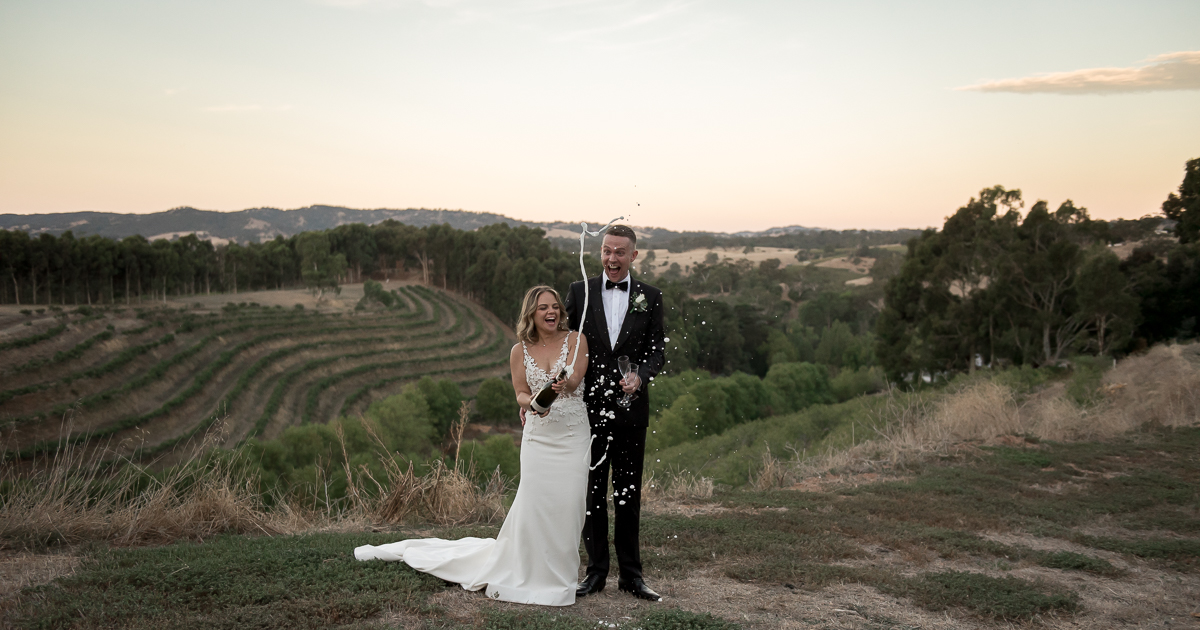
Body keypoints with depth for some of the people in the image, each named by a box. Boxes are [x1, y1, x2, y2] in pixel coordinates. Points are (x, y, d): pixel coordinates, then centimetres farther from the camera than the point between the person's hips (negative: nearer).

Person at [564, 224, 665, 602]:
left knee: (629, 492, 8)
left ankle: (630, 574, 17)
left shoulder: (650, 297, 4)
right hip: (590, 405, 0)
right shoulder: (580, 292, 3)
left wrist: (640, 376, -18)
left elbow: (656, 352, 3)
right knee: (592, 491, 6)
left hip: (631, 407, 0)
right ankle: (596, 571, 16)